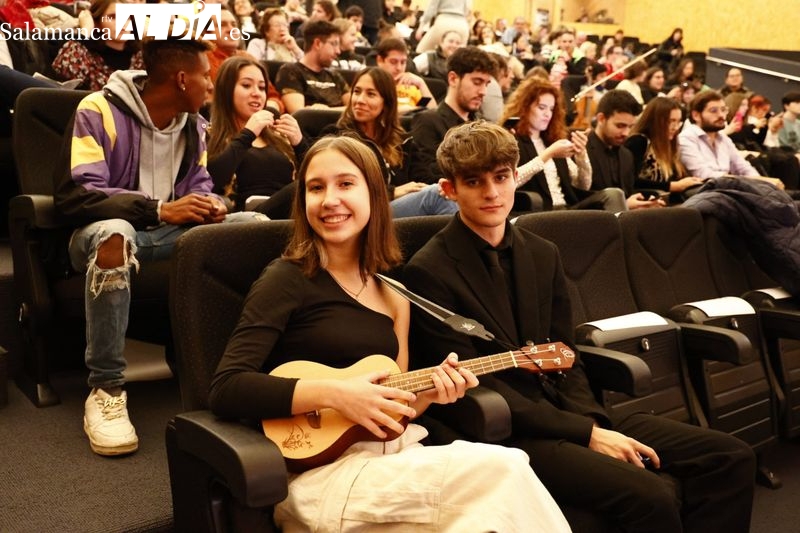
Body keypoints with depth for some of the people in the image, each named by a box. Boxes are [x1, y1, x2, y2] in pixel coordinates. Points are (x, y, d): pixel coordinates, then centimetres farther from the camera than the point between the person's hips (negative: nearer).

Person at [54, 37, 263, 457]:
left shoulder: (193, 123, 7)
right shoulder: (98, 110, -14)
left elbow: (199, 185, 12)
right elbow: (75, 195, -22)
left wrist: (209, 204, -14)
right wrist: (161, 210, -30)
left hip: (170, 232, 6)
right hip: (104, 232, -5)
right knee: (115, 232, -42)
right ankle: (105, 390, -32)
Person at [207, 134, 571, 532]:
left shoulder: (392, 293, 14)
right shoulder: (287, 279, -4)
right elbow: (225, 389, -14)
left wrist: (428, 392, -3)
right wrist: (335, 394, -21)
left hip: (397, 457, 6)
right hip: (320, 469, -6)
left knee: (506, 470, -26)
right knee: (502, 470, -26)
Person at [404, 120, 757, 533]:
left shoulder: (542, 254, 10)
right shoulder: (429, 272, -11)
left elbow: (565, 358, 11)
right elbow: (475, 386, -14)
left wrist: (593, 423, -9)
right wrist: (585, 434, -16)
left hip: (567, 413, 7)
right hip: (501, 434, -7)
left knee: (731, 457, -2)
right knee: (651, 495, -27)